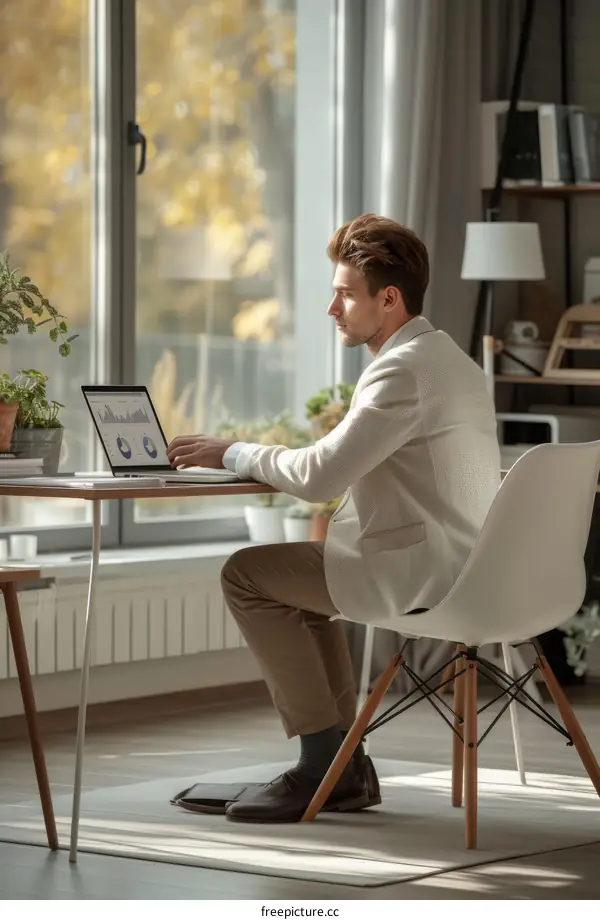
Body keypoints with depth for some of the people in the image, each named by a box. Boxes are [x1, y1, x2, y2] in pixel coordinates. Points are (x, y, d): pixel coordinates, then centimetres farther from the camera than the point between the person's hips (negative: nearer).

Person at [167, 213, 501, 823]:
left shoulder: (404, 369, -18)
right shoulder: (444, 356, 16)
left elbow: (320, 476, -22)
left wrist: (233, 454, -6)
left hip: (422, 573, -11)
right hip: (462, 567, 11)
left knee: (247, 573, -2)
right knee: (295, 571, 26)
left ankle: (324, 761, 2)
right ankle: (343, 769, 22)